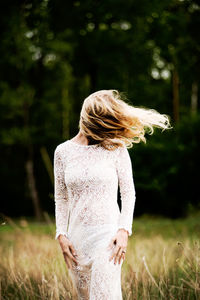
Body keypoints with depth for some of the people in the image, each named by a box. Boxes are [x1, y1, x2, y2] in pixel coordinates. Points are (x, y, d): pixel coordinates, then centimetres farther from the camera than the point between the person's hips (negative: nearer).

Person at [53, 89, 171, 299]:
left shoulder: (116, 149, -1)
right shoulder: (63, 152, 6)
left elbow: (128, 194, 2)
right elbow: (61, 198, 12)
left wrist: (124, 230, -10)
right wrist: (61, 235, 3)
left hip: (107, 234, -3)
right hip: (77, 237, 3)